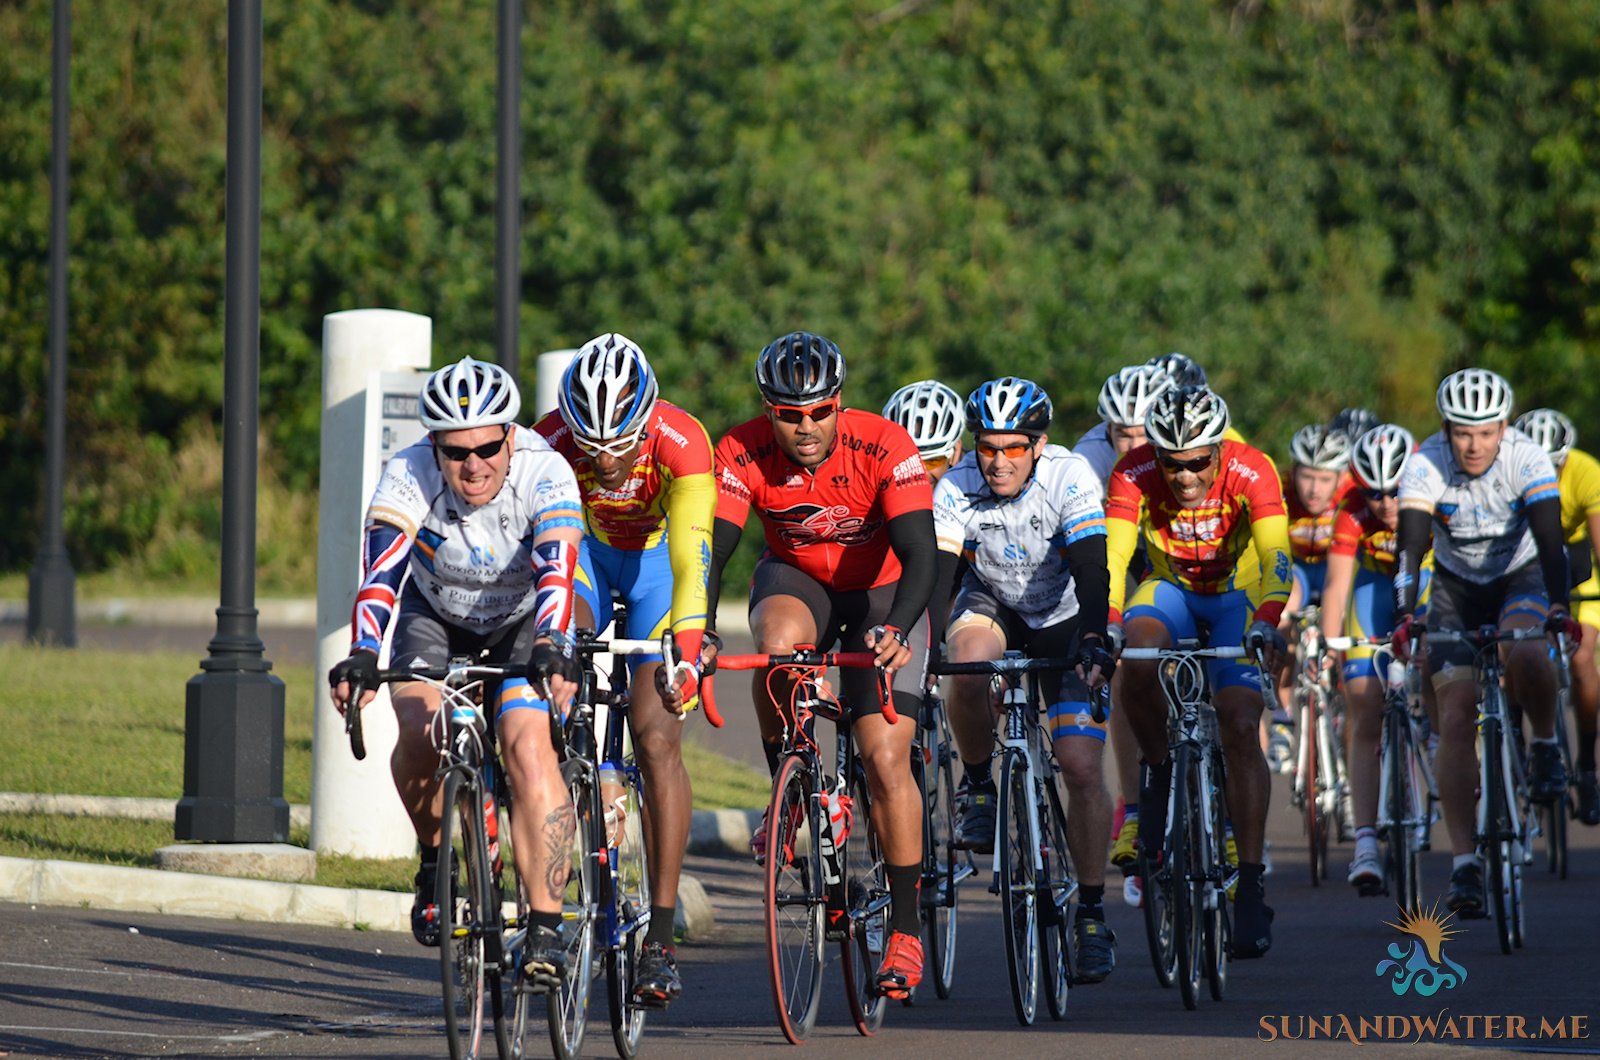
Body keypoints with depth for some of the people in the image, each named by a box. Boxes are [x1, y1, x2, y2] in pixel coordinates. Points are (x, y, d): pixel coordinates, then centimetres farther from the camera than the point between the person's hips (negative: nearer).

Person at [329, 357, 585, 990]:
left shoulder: (544, 475, -29)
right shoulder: (409, 476, -27)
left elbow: (556, 572, -43)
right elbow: (381, 574, -38)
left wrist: (551, 650, -61)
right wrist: (362, 656, -54)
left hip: (524, 626, -1)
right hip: (435, 620, 1)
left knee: (528, 747, -26)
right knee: (421, 733, -27)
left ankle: (546, 930, -24)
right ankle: (435, 861, 2)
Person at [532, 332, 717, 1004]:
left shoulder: (681, 442, -36)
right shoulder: (552, 441, -30)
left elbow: (691, 558, -45)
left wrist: (686, 654, -58)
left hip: (658, 559, -2)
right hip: (586, 552, 2)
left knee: (657, 740, -13)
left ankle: (662, 934, -10)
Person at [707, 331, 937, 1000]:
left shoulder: (884, 449, -28)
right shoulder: (744, 454, -23)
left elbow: (920, 554, -35)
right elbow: (711, 549, -29)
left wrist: (897, 628, -53)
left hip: (881, 592, -1)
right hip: (795, 579, 1)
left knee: (885, 757, -13)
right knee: (779, 640, -36)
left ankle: (906, 930, -2)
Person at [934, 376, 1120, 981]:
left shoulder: (1070, 477, -26)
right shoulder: (956, 490, -22)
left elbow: (1092, 568, -35)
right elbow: (934, 572, -31)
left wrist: (1093, 641, -50)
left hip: (1063, 619, -1)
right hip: (992, 606, 1)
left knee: (1082, 766, -12)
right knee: (968, 659, -36)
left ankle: (1092, 913, -2)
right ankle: (977, 788, -12)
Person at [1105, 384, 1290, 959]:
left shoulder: (1251, 471, -29)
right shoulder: (1134, 474, -25)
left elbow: (1275, 556, -38)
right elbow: (1113, 555, -33)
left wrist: (1267, 623, -56)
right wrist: (1107, 625, -50)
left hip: (1238, 594, -1)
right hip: (1171, 588, 1)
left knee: (1240, 728, -17)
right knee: (1137, 662, -32)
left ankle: (1250, 885, -14)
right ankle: (1160, 772, -5)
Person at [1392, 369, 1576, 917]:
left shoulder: (1527, 460, -24)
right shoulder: (1425, 465, -23)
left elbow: (1549, 538, -32)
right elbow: (1411, 544, -32)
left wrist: (1559, 606, -48)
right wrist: (1403, 614, -47)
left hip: (1522, 576, -1)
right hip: (1457, 588, 1)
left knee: (1527, 654, -36)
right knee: (1456, 717, -13)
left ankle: (1544, 747, -4)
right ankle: (1465, 865, -13)